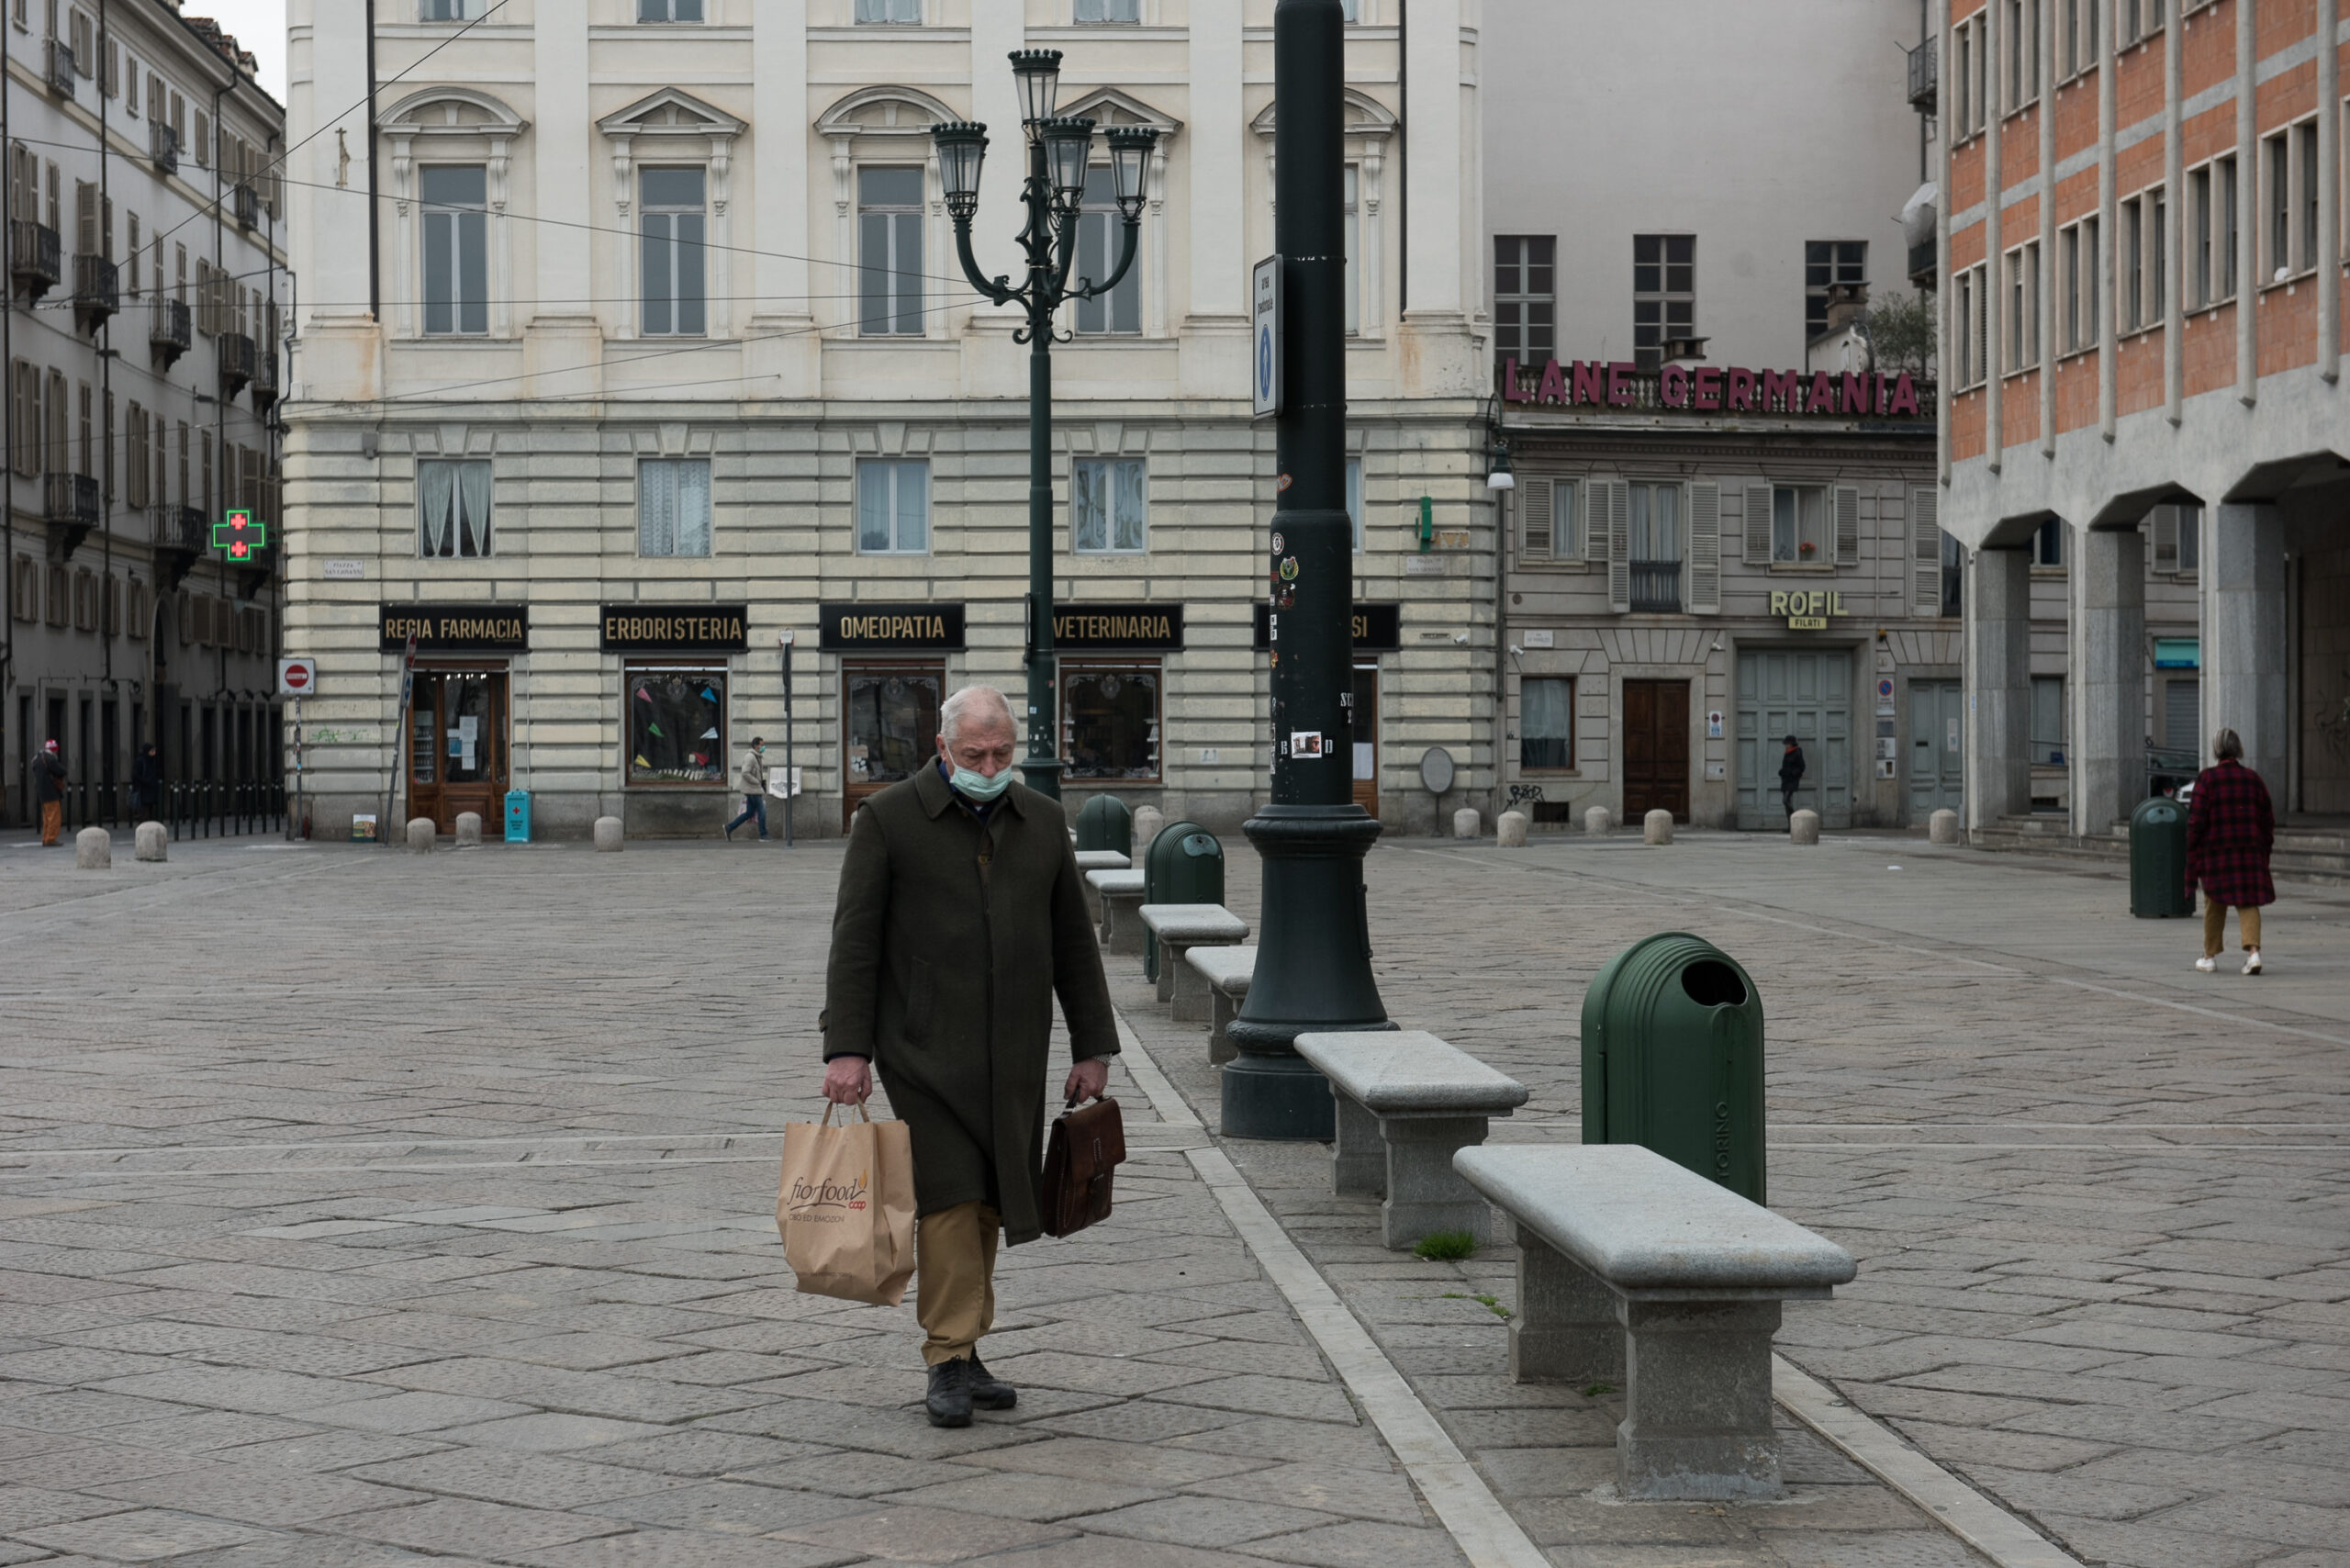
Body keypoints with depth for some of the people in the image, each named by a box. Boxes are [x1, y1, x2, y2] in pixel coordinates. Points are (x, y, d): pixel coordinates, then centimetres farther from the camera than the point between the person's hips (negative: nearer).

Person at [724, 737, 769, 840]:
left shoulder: (758, 757, 16)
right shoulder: (750, 757, -15)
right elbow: (745, 774, -23)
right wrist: (757, 782, -17)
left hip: (755, 789, 10)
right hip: (753, 790, -10)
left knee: (749, 813, 10)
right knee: (761, 812, -5)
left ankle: (730, 827, 13)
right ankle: (763, 835, 1)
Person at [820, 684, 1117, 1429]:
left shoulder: (1042, 821, 8)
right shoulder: (888, 819, -4)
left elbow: (1072, 941, 13)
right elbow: (855, 939, -7)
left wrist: (1093, 1047, 10)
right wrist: (847, 1049, -14)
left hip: (1011, 1057, 4)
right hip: (924, 1051, -4)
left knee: (986, 1202, 7)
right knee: (948, 1198, -10)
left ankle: (963, 1352, 17)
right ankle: (949, 1362, -3)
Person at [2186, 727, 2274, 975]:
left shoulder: (2207, 778, -7)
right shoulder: (2252, 778, 3)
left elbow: (2196, 820, -10)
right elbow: (2268, 819, 7)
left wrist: (2192, 855, -3)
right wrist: (2264, 854, 17)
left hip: (2216, 850, -2)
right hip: (2249, 851, 2)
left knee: (2215, 902, 13)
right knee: (2248, 903, 4)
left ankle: (2210, 957, 21)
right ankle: (2253, 952, -16)